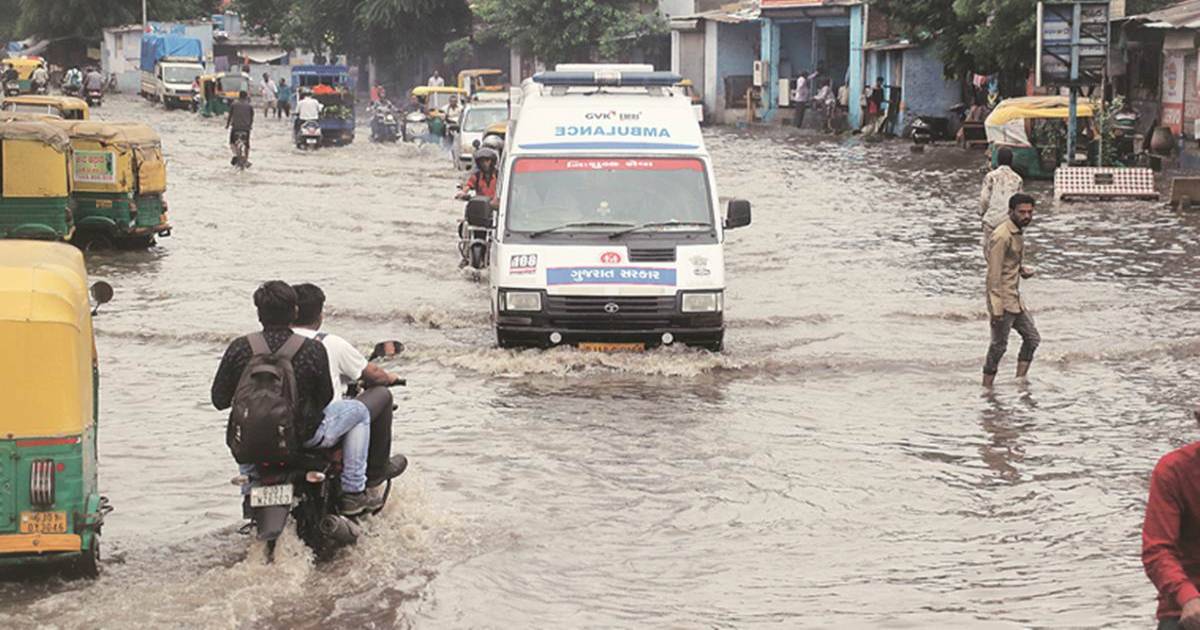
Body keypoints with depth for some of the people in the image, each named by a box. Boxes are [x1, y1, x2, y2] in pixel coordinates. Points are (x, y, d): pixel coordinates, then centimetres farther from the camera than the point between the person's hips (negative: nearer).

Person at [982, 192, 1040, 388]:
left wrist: (1022, 269, 4)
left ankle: (1020, 380, 18)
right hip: (1003, 299, -10)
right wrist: (996, 308, -24)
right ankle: (986, 388, 5)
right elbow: (994, 274, -22)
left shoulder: (1018, 233, 11)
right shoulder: (1001, 236, -19)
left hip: (1015, 298, 10)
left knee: (1032, 338, 13)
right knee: (999, 346, -4)